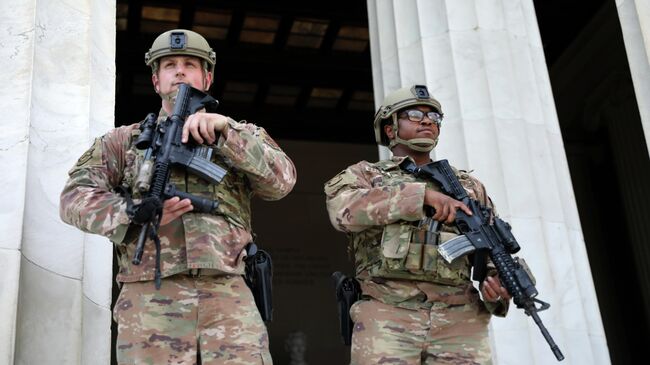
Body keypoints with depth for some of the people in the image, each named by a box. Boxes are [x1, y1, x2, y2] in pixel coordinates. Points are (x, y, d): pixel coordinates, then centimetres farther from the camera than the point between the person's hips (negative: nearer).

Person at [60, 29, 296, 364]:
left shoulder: (239, 136, 19)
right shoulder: (124, 140, 18)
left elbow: (281, 180, 2)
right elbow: (75, 198, 6)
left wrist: (225, 128, -9)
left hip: (228, 299, 0)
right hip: (148, 301, 0)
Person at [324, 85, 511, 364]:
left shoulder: (469, 187, 24)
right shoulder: (365, 174, 15)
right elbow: (344, 209, -9)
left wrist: (499, 290, -3)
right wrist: (423, 194, -14)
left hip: (460, 321, 3)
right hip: (387, 318, -2)